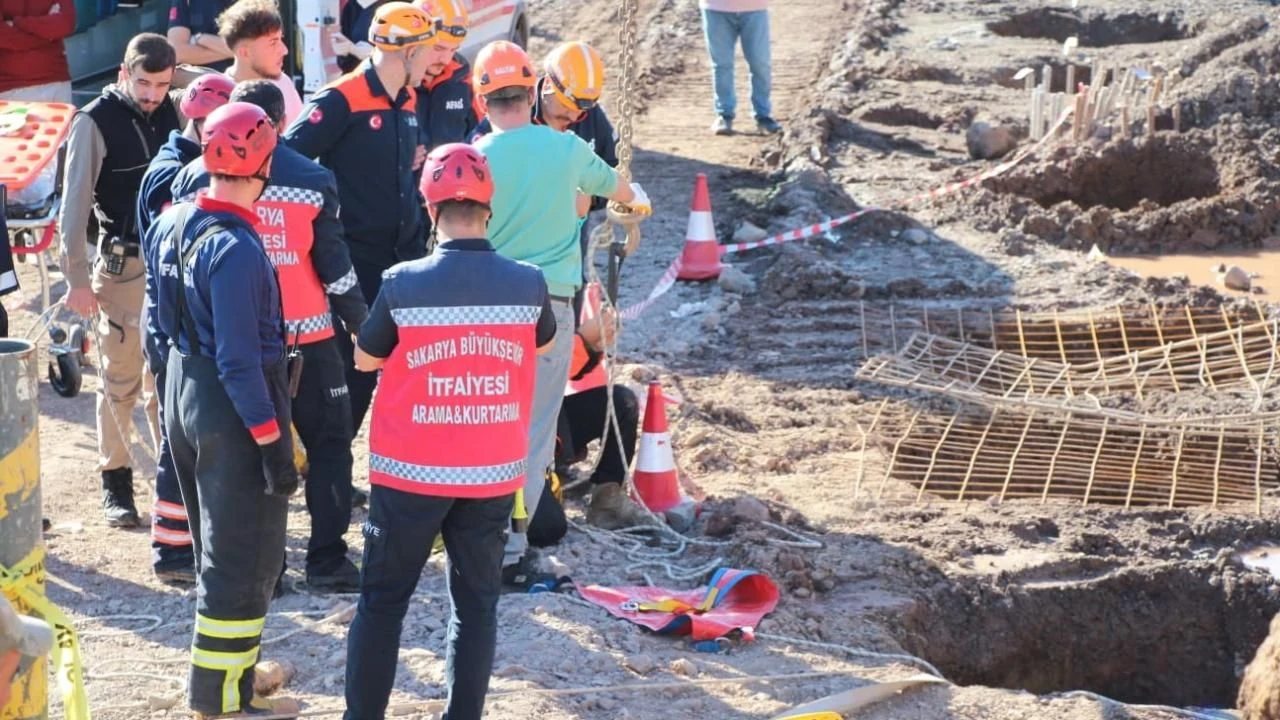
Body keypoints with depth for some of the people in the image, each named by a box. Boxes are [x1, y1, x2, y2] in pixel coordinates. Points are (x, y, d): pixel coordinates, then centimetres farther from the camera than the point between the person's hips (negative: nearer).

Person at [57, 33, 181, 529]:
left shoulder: (171, 113, 5)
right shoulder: (96, 121, -11)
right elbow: (74, 204, -10)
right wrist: (77, 279, -12)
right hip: (122, 263, -4)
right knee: (121, 380, 1)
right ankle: (115, 483, 11)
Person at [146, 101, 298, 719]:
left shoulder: (171, 225, 2)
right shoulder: (236, 249, -25)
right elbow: (239, 359, -25)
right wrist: (272, 442, -21)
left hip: (183, 396, 9)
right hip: (233, 411, -9)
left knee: (218, 547, 23)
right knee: (244, 561, 0)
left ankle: (231, 665, 36)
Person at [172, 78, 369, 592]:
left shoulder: (195, 179, 0)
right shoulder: (311, 180, -6)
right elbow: (334, 265, -3)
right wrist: (361, 320, 12)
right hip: (305, 337, -2)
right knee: (328, 443, 9)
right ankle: (326, 559, 6)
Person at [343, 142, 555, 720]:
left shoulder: (403, 284, -15)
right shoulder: (528, 284, -9)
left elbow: (365, 359, 1)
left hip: (410, 473, -1)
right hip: (493, 475, 1)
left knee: (382, 600, 11)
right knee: (476, 601, 12)